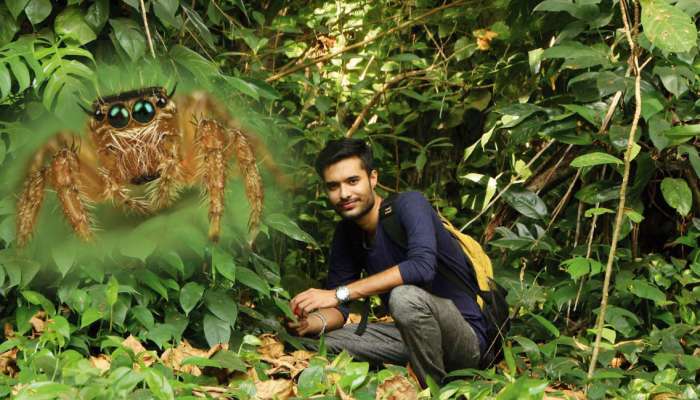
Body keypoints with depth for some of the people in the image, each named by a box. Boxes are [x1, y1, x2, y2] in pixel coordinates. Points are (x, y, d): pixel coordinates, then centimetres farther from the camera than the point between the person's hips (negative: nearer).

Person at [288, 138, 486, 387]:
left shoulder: (408, 205, -17)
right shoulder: (346, 234, 4)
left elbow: (422, 266, -35)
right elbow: (339, 309, 3)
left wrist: (339, 293, -35)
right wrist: (313, 322, -22)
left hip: (466, 336, -7)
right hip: (412, 335, 7)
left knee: (405, 296, -35)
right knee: (322, 341, -2)